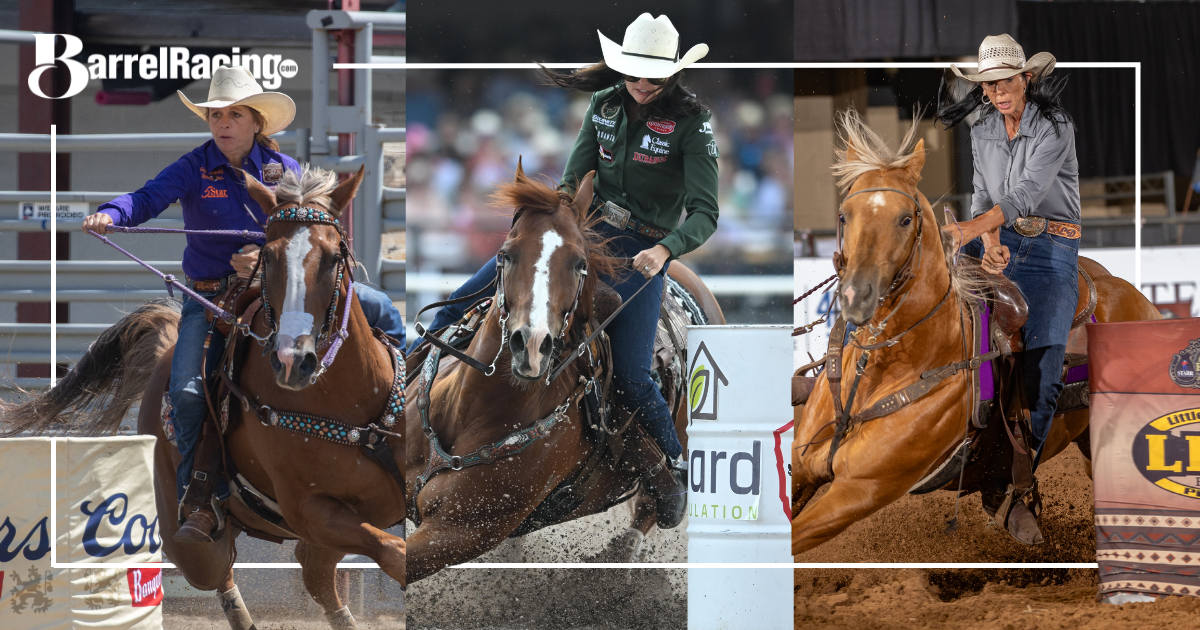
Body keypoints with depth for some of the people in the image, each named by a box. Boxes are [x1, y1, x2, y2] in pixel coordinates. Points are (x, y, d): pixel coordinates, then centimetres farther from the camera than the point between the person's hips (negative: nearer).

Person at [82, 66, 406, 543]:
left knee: (377, 306, -4)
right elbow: (149, 198, -24)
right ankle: (201, 502, -9)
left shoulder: (283, 171, 0)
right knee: (187, 391, -20)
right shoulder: (194, 169, -8)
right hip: (211, 295, -2)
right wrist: (112, 213, -47)